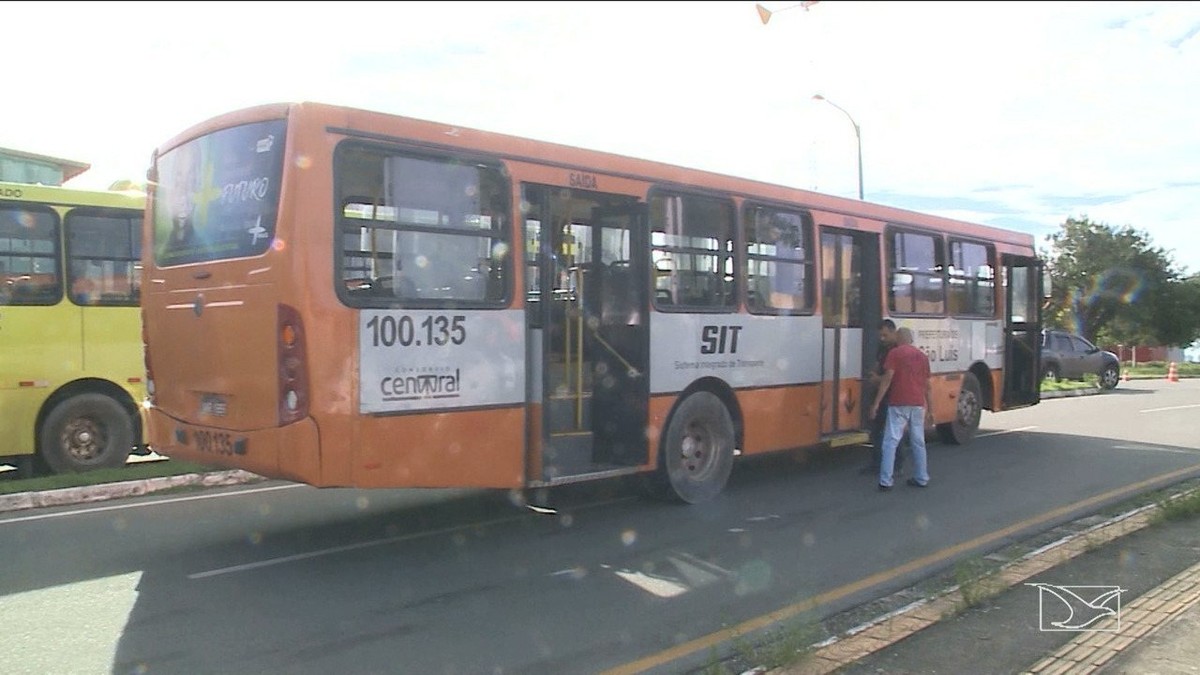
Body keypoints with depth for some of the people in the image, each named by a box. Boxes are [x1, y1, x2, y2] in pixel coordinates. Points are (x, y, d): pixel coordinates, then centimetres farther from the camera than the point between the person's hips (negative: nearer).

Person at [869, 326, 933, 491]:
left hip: (899, 404, -5)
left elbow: (887, 379, -10)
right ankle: (921, 478, 21)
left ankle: (886, 481, -11)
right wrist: (930, 410, 19)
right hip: (918, 404, 5)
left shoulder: (895, 353, -1)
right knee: (918, 442, 14)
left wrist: (876, 403, -9)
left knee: (891, 441, -6)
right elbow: (928, 386, 15)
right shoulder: (922, 356, 15)